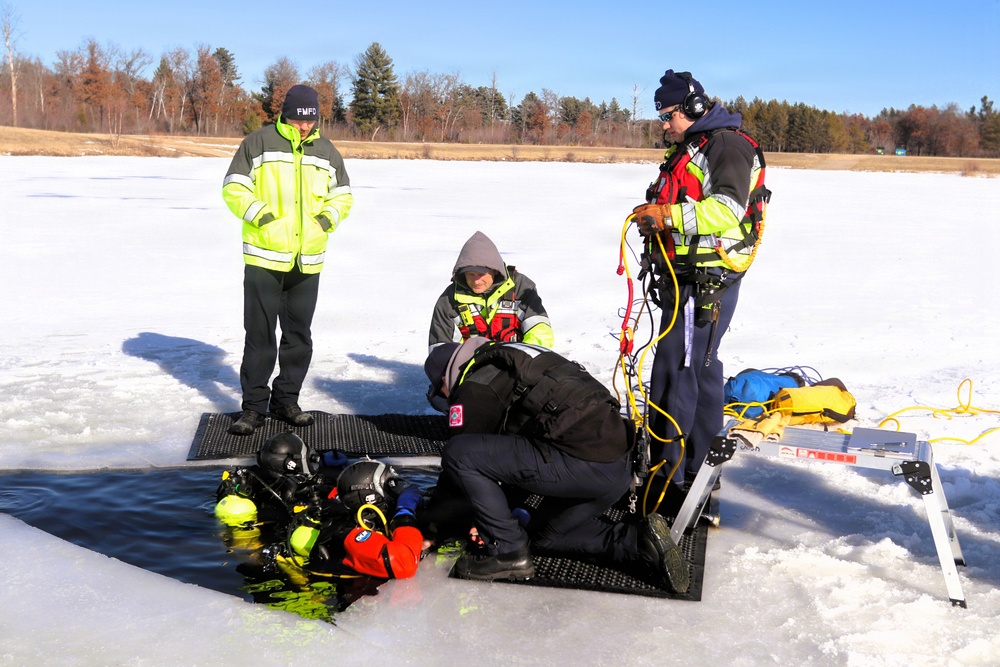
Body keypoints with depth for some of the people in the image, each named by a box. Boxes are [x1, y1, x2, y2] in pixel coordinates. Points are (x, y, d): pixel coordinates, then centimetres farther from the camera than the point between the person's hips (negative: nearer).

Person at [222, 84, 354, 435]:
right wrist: (258, 213, -15)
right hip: (263, 257, -4)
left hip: (308, 261, 4)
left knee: (299, 334, 11)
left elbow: (343, 195, 20)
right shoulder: (259, 143, -1)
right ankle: (254, 405, 9)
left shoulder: (327, 151, 10)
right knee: (260, 334, 0)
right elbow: (233, 188, -1)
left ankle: (286, 399, 24)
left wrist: (329, 216, 1)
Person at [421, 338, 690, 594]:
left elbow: (460, 459, 4)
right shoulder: (504, 361, 28)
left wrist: (429, 522, 18)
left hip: (583, 464, -10)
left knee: (459, 455, -8)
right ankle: (640, 540, 13)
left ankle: (507, 552, 0)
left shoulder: (474, 388, -1)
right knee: (545, 535, 31)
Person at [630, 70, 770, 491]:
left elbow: (727, 210, -24)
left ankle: (667, 469, -5)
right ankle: (701, 464, 24)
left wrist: (666, 215, -26)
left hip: (707, 281, -11)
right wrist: (654, 217, 8)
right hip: (686, 276, 11)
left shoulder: (727, 145, -11)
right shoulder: (689, 148, 22)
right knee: (701, 367, 15)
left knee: (674, 370, -11)